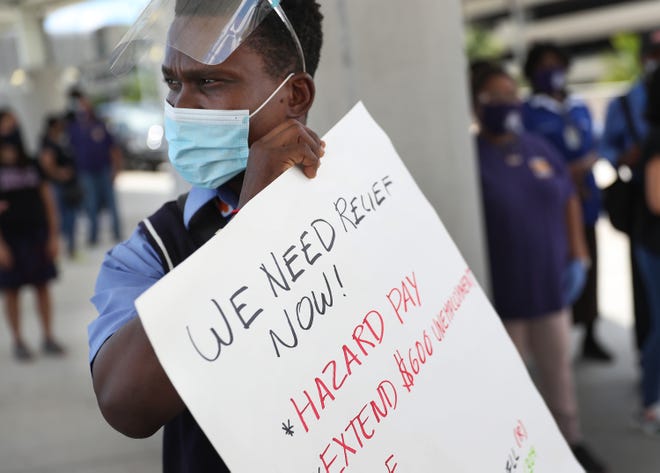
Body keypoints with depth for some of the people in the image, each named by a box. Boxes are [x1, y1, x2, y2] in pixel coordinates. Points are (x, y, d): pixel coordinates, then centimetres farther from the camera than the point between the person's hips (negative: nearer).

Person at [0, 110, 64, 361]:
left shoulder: (32, 164, 5)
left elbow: (47, 200, 7)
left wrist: (53, 235, 2)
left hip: (37, 234, 3)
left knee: (42, 286, 8)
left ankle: (48, 338, 18)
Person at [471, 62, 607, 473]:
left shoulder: (540, 148, 3)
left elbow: (569, 200, 12)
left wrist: (577, 256, 4)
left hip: (551, 282, 5)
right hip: (503, 289, -5)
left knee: (559, 365, 17)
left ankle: (571, 440, 34)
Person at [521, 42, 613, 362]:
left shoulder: (580, 109, 16)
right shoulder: (528, 113, -3)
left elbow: (594, 151, 16)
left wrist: (582, 166, -5)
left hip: (585, 202, 5)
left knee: (588, 269, 9)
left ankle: (590, 336, 21)